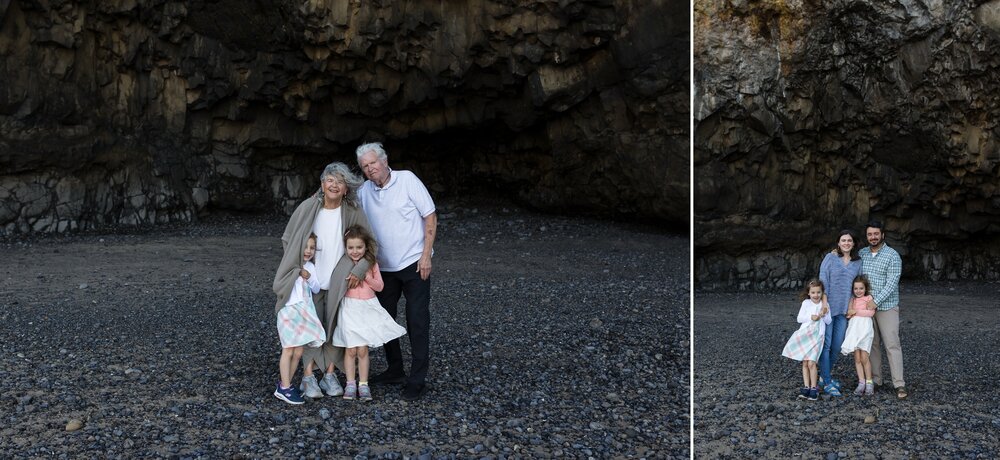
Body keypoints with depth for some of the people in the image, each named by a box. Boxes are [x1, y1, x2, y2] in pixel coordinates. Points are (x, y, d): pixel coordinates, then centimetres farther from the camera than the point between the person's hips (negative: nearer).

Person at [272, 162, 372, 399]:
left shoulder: (353, 213, -6)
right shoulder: (308, 208, -6)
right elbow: (287, 239, 5)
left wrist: (359, 270, -13)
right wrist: (298, 268, 2)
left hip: (340, 283, 1)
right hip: (310, 280, 0)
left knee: (337, 327, -1)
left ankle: (330, 375, 11)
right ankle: (308, 377, 1)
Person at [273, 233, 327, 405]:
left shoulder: (310, 267, 7)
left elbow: (316, 289, 4)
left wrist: (309, 277, -12)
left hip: (304, 313, 6)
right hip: (289, 312, -6)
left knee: (298, 352, 9)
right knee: (288, 350, -1)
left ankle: (285, 384, 22)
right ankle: (284, 389, 6)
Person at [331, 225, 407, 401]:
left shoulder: (371, 264, 0)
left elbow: (379, 286, 0)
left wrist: (366, 276, -12)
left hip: (367, 308, 1)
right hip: (349, 309, -1)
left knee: (362, 350, 3)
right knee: (351, 350, 1)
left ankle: (363, 385, 10)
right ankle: (350, 384, 10)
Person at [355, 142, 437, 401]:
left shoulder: (407, 180, -11)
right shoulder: (364, 191, 3)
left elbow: (430, 217, -9)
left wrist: (426, 255, -14)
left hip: (414, 263, -6)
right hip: (385, 267, 6)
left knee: (417, 322, -6)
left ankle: (418, 381, -3)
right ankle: (395, 370, 27)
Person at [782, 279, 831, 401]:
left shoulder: (824, 305, 5)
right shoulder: (806, 303, 4)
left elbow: (828, 321, 5)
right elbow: (799, 318, 1)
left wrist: (824, 315, -14)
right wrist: (811, 317, -13)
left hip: (817, 336, -2)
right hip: (804, 335, 2)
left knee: (811, 363, -11)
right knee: (805, 363, 2)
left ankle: (814, 388, -2)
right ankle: (806, 387, 7)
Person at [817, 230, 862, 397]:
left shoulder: (858, 262, 11)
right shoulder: (830, 258, 0)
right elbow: (823, 280, -4)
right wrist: (824, 302, -12)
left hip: (844, 309, 4)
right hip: (828, 307, -4)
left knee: (837, 345, 6)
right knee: (826, 344, -5)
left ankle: (825, 376, 23)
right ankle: (827, 383, -1)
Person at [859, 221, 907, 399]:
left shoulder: (892, 255, -9)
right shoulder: (861, 254, 7)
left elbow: (892, 283, -16)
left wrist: (876, 301, -21)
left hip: (887, 307, -5)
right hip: (866, 307, 5)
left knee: (892, 345, -6)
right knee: (872, 344, 8)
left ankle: (899, 384, -6)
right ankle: (875, 380, 15)